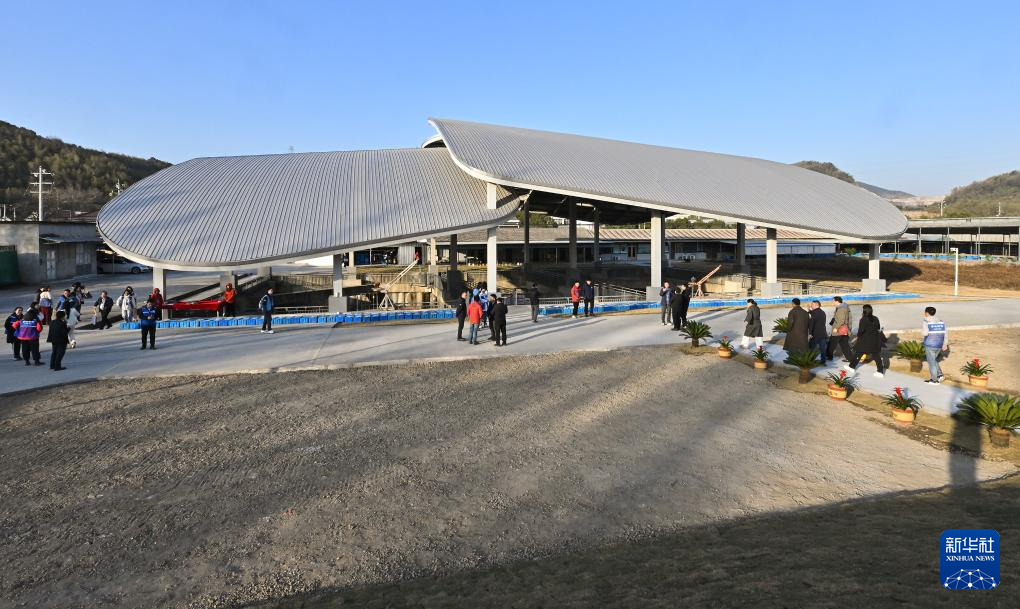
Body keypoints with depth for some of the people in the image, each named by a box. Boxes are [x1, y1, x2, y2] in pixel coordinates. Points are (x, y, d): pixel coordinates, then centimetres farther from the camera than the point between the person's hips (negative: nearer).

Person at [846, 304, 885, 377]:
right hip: (875, 341, 5)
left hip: (865, 341, -5)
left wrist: (858, 336, -1)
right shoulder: (875, 319, 3)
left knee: (858, 353, 11)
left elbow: (861, 331, -19)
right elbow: (878, 328, 12)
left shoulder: (863, 320, -17)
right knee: (876, 355, 7)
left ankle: (852, 366, 25)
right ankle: (881, 371, 5)